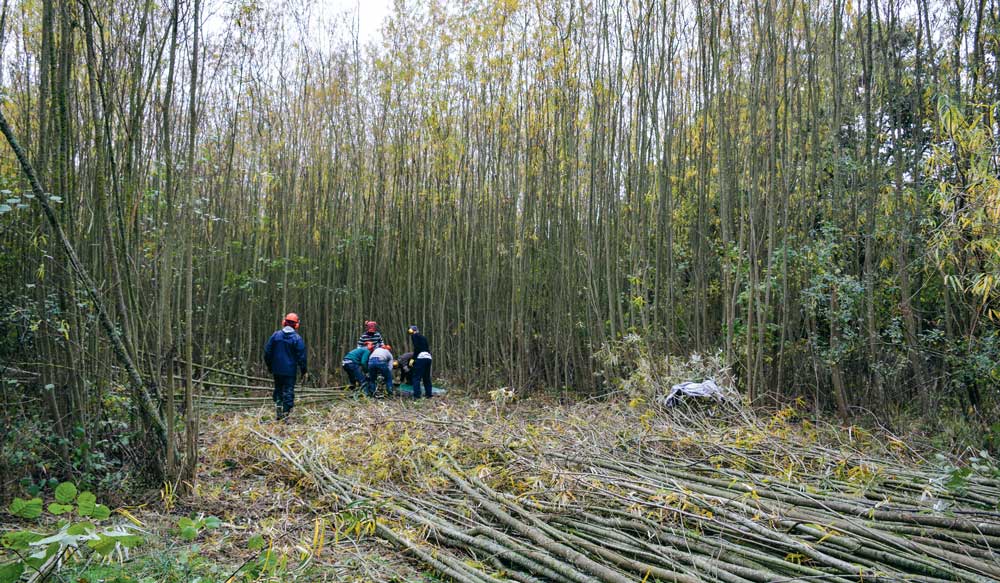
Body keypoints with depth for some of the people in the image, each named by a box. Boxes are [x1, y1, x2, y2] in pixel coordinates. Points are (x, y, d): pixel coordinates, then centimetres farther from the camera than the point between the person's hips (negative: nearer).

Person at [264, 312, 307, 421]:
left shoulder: (275, 335, 0)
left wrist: (269, 366, 17)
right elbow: (301, 356, -7)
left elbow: (267, 352, 5)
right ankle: (285, 413, 0)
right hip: (290, 371, -3)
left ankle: (278, 408, 2)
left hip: (277, 369, 3)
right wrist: (303, 370, 3)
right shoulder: (297, 338, -9)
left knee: (278, 389, 16)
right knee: (288, 391, 2)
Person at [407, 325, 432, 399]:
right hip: (428, 357, 7)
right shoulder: (423, 337, 26)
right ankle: (428, 394, 17)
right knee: (426, 377, 16)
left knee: (416, 377, -6)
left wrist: (413, 359, -4)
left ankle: (416, 395, -12)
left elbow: (416, 348, -8)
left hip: (421, 357, -7)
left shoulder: (414, 335, 5)